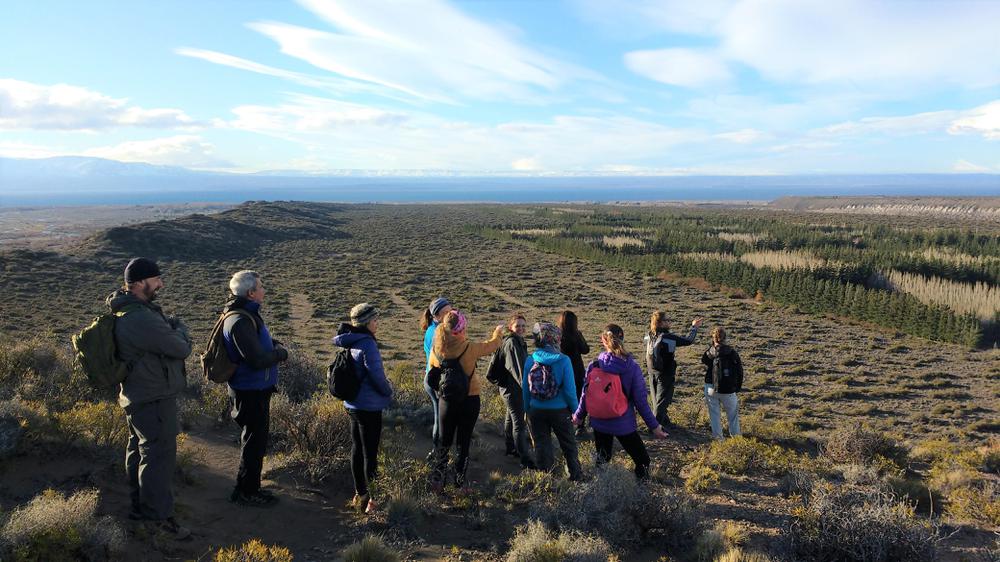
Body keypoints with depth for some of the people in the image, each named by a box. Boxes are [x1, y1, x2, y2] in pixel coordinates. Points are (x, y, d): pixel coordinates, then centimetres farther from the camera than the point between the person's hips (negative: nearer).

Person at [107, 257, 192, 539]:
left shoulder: (128, 310, 7)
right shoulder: (141, 319, -29)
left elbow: (161, 332, 11)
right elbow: (181, 348, -21)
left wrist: (172, 327, -8)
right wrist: (180, 329, -3)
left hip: (138, 396, 11)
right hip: (153, 399, -11)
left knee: (139, 449, 21)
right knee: (159, 454, -2)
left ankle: (140, 505, 36)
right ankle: (158, 515, 8)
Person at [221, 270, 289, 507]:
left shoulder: (248, 314, 8)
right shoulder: (240, 321, -25)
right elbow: (258, 359, -28)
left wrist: (274, 346, 1)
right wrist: (281, 354, -11)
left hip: (256, 389, 10)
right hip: (251, 392, -10)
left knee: (256, 439, 21)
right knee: (254, 442, 3)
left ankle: (250, 487, 35)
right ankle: (245, 492, 17)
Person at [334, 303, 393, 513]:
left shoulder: (350, 342, 6)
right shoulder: (367, 344, -21)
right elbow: (376, 374, -21)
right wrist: (388, 393, -2)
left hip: (352, 404, 9)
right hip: (369, 406, -9)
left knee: (357, 449, 17)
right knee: (370, 453, 0)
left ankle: (360, 494, 29)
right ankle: (372, 500, 7)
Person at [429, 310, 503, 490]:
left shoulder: (436, 349, -10)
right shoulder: (469, 348, -20)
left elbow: (432, 372, 6)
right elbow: (492, 345, -4)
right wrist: (498, 332, 16)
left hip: (446, 400, 3)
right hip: (469, 400, -3)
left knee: (444, 441, 18)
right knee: (464, 442, 12)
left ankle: (437, 478, 23)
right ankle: (460, 480, 22)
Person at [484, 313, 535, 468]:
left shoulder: (519, 342, 10)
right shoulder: (511, 343, -20)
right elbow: (515, 368, -28)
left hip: (515, 387, 10)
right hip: (511, 388, -10)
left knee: (511, 418, 23)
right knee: (519, 422, -6)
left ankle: (511, 449, 39)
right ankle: (526, 460, -1)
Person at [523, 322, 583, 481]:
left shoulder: (530, 360, -8)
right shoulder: (563, 360, -16)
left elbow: (525, 388, -1)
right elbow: (570, 389, -14)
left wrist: (527, 409, 12)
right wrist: (575, 410, 0)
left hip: (536, 411, 2)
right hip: (559, 410, -2)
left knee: (541, 446, 13)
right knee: (569, 445, 17)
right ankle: (576, 476, 28)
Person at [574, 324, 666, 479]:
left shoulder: (594, 365, -10)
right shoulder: (632, 367, -15)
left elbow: (586, 394, -2)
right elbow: (640, 401, -13)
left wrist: (579, 415, 16)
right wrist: (654, 426, -2)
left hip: (599, 423, 3)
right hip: (624, 425, -3)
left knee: (602, 460, 23)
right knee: (642, 460, 14)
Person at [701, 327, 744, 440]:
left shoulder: (710, 352, -9)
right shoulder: (732, 352, -7)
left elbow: (703, 360, 14)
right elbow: (740, 371, -2)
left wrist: (712, 346, 7)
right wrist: (738, 387, 9)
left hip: (711, 387, 0)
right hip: (728, 389, 0)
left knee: (714, 413, 12)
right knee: (733, 412, 19)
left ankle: (718, 436, 10)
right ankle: (735, 435, 24)